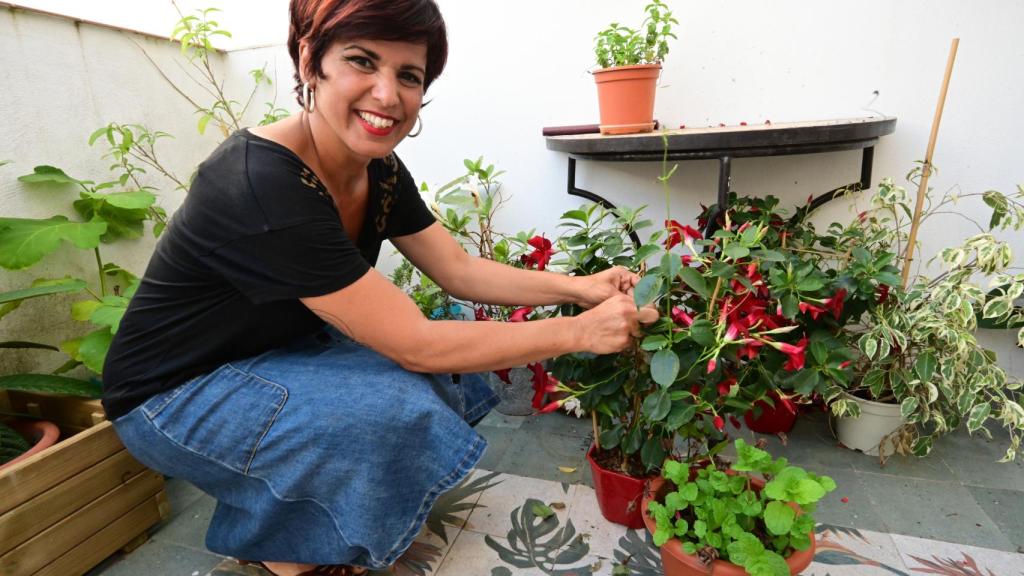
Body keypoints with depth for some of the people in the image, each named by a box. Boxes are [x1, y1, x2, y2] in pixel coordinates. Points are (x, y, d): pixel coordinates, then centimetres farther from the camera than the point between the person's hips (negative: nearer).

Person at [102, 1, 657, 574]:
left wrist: (577, 287, -16)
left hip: (282, 355, 8)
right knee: (397, 407, -27)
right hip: (175, 392, -7)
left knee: (447, 381, -3)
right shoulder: (261, 185, -33)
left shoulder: (381, 170, -8)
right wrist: (579, 332, -27)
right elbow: (416, 345, -33)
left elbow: (460, 270, -5)